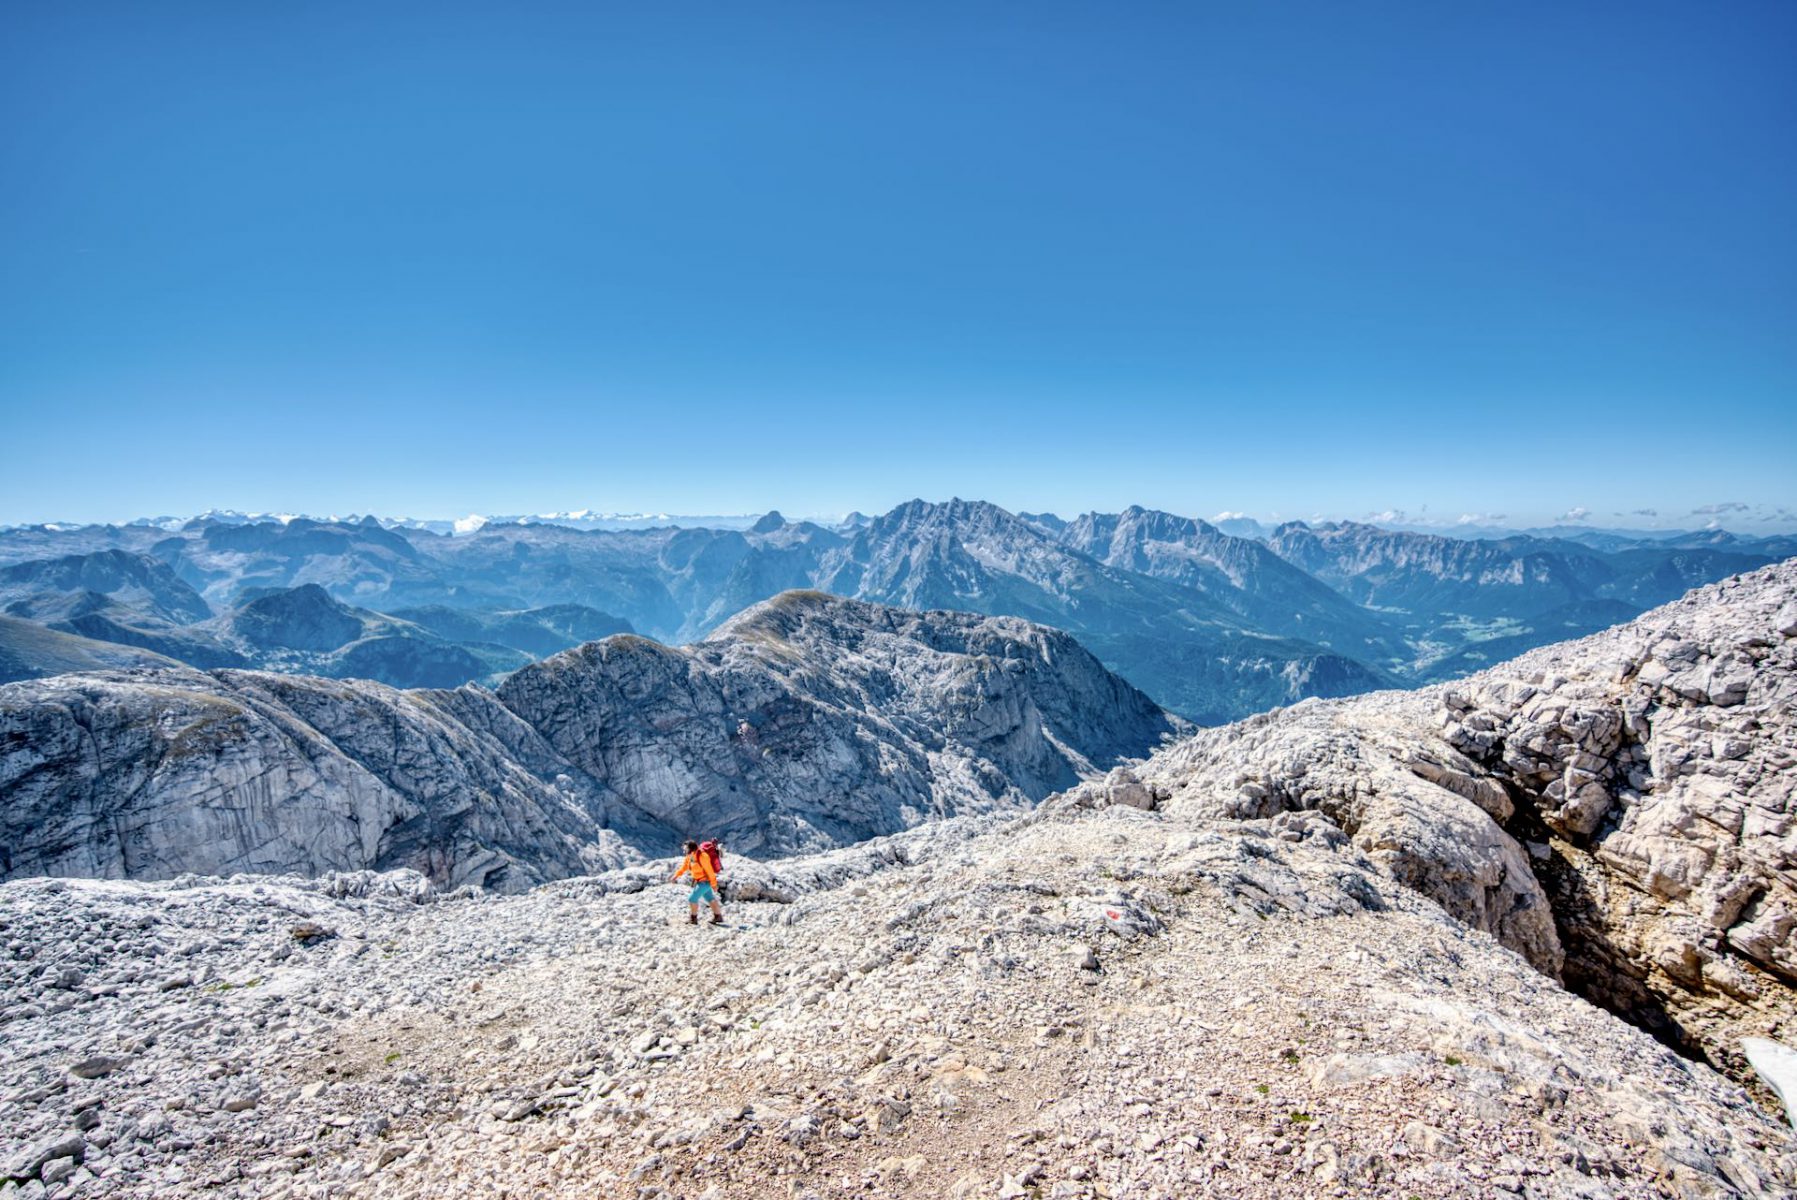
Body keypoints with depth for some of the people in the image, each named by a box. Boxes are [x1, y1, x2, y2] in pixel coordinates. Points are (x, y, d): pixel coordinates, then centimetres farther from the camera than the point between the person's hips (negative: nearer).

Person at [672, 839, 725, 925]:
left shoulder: (702, 857, -27)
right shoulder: (689, 858, -2)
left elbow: (710, 871, -22)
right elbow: (683, 868, 8)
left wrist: (714, 884, -18)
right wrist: (675, 876, -5)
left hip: (705, 882, -8)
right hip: (699, 882, 8)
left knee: (692, 899, -6)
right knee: (710, 898, 17)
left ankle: (693, 918, 11)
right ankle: (718, 917, 28)